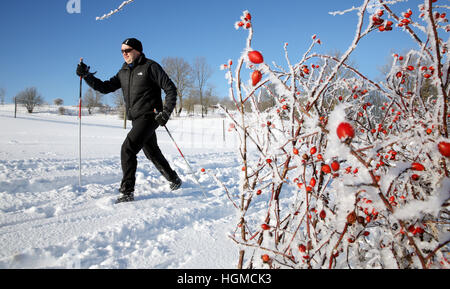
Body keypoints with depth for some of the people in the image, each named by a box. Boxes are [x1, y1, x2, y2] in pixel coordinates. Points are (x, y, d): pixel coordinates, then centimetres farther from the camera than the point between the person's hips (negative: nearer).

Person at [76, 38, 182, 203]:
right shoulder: (123, 72, 15)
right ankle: (174, 180, 33)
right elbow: (105, 87, 14)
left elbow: (170, 89, -8)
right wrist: (86, 76, 2)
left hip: (149, 116, -8)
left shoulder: (150, 67, -6)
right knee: (152, 153, 15)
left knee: (128, 149, -17)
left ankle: (127, 191, -11)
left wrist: (166, 111, -17)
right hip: (136, 119, 8)